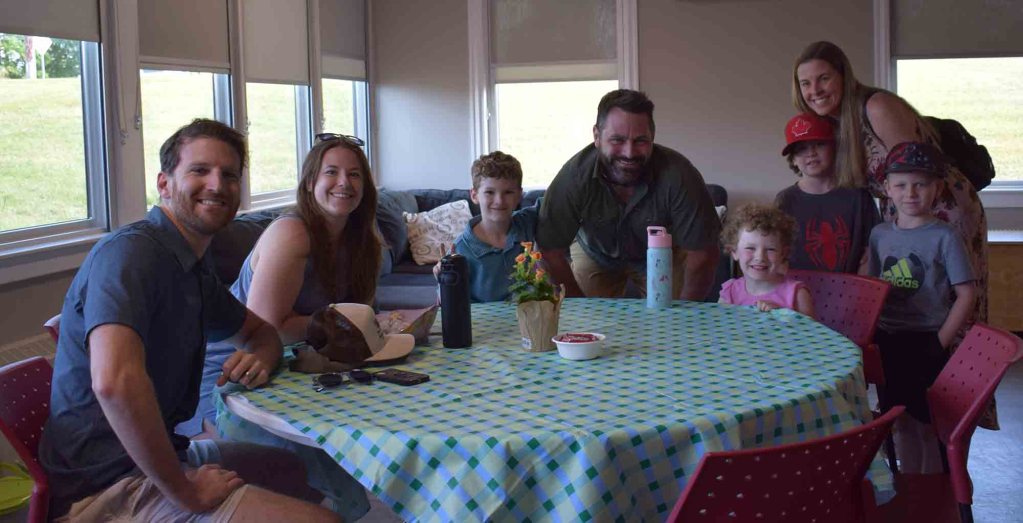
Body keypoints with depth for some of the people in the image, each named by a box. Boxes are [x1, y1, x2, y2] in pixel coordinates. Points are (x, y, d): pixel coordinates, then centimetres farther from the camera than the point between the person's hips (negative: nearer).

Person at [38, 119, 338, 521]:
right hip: (107, 485, -10)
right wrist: (183, 491, -28)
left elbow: (260, 330, 25)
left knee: (289, 470, 29)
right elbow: (114, 380, -37)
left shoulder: (196, 271, 10)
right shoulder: (130, 251, -21)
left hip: (154, 457, 10)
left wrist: (260, 357, 0)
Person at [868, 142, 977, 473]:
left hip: (926, 343, -5)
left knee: (927, 425, 3)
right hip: (887, 341, 5)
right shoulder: (880, 234, 4)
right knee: (900, 423, 15)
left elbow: (966, 294, -11)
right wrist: (872, 335, 4)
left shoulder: (943, 237, -11)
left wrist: (940, 342, -13)